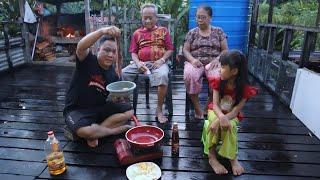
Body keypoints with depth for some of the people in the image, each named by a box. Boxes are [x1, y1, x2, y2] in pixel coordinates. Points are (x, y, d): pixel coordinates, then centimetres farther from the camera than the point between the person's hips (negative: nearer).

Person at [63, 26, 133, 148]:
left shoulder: (113, 74, 2)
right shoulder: (88, 60, -12)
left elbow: (114, 99, 8)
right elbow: (81, 47, -37)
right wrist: (102, 31, -51)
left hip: (99, 108, 6)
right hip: (77, 109, -5)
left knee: (128, 111, -9)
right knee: (85, 131, -35)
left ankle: (96, 130, -13)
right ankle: (117, 129, -9)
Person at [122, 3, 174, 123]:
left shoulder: (163, 31, 13)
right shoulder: (137, 33, 17)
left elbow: (170, 49, 9)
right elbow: (133, 52, 13)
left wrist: (162, 60, -10)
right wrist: (138, 63, -8)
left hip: (158, 62, -2)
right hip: (141, 63, 3)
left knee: (162, 75, -37)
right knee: (123, 73, -21)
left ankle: (159, 110, -23)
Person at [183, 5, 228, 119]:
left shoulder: (218, 31, 14)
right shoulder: (192, 32, 14)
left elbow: (225, 50, 9)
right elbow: (185, 50, 7)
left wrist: (217, 59, -13)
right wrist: (192, 59, -15)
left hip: (213, 62, 0)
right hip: (195, 62, 1)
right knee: (189, 76, -36)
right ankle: (197, 108, -23)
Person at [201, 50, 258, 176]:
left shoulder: (244, 88, -20)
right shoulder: (218, 82, -15)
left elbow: (236, 110, -24)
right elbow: (215, 104, -23)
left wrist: (222, 119, -41)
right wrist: (221, 117, -45)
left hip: (231, 115, -1)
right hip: (216, 111, 1)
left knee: (230, 126, -33)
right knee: (215, 124, -32)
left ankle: (233, 158, -14)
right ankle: (212, 157, -22)